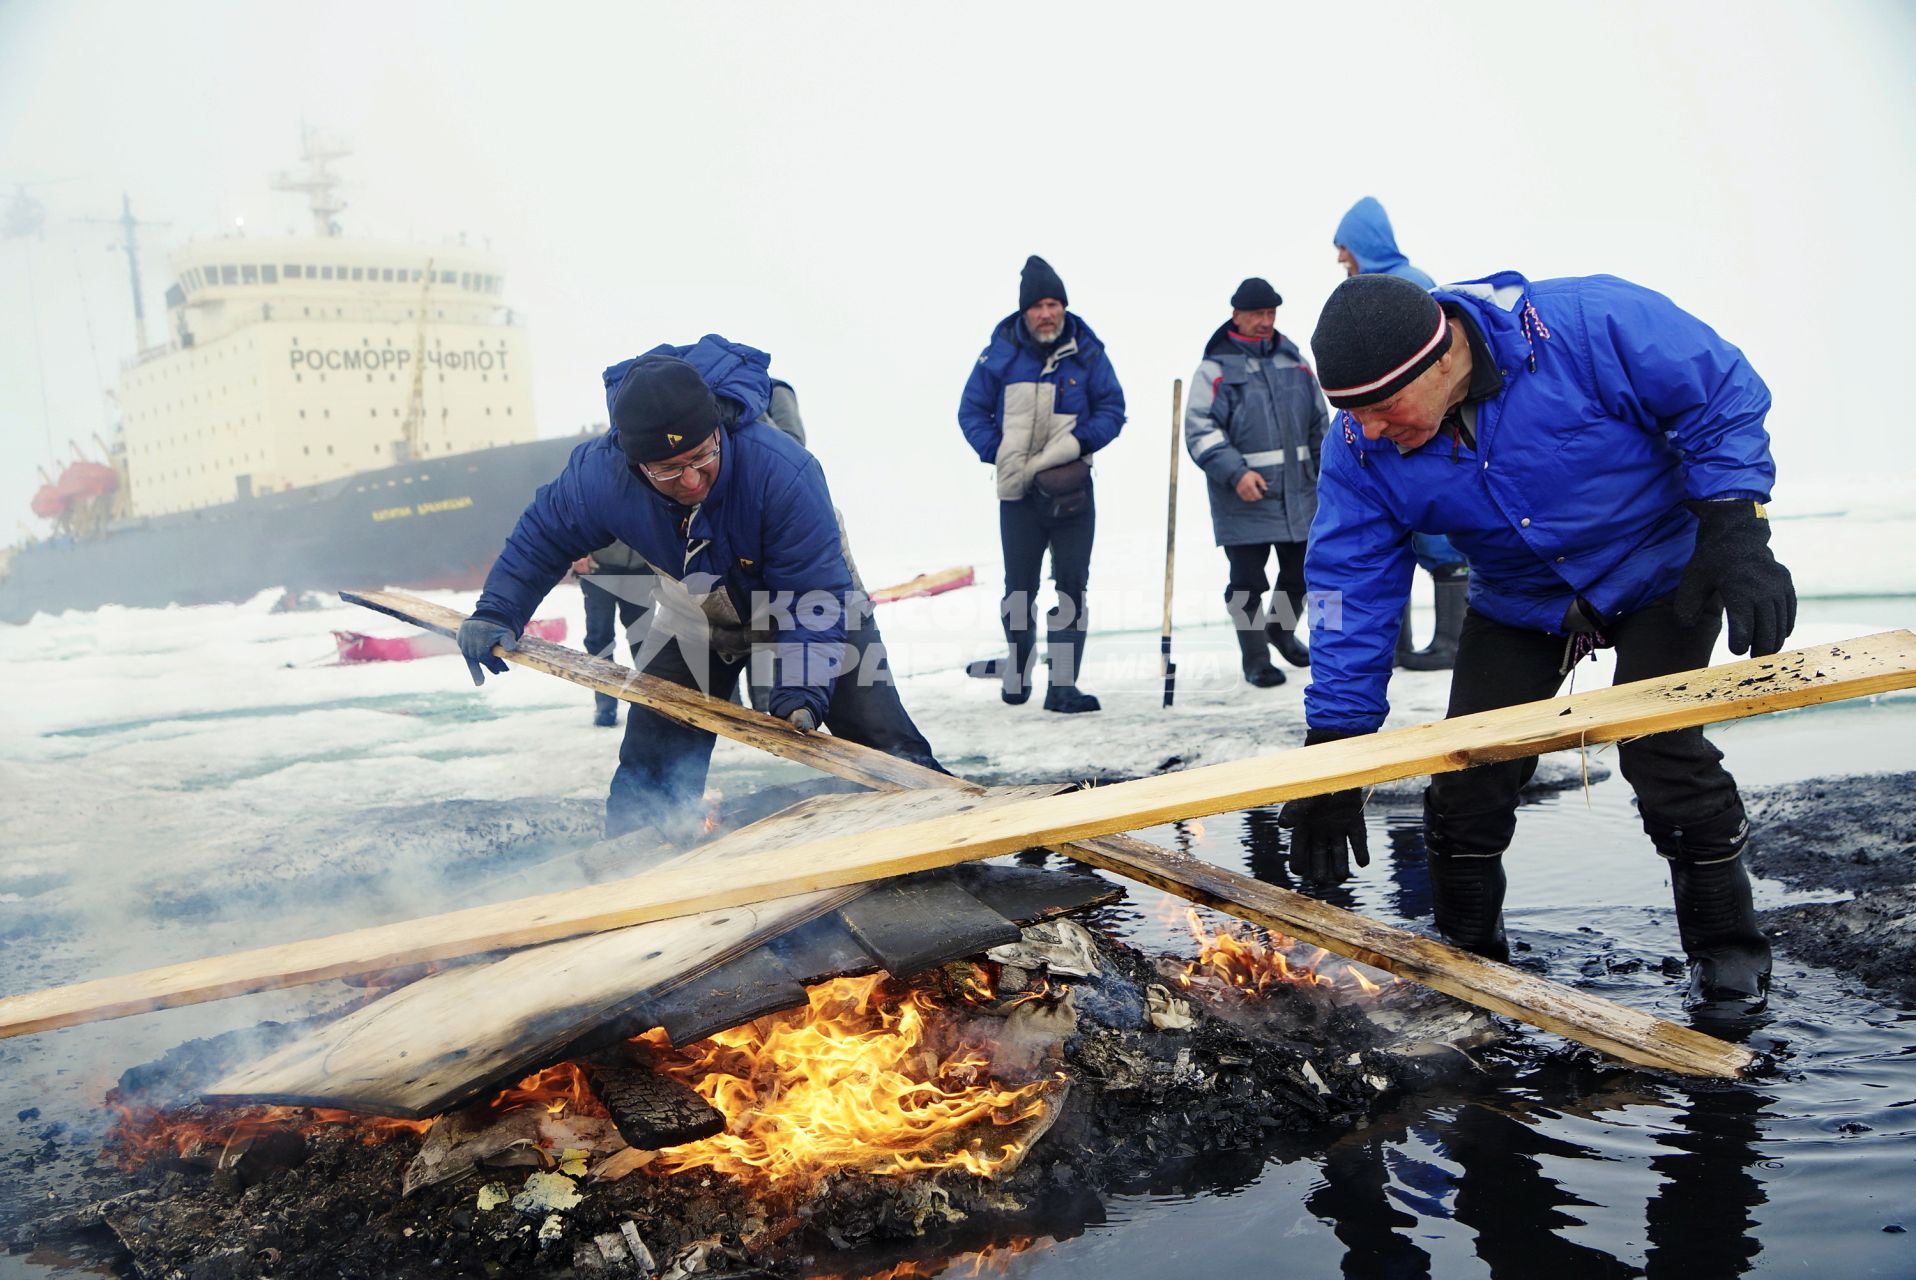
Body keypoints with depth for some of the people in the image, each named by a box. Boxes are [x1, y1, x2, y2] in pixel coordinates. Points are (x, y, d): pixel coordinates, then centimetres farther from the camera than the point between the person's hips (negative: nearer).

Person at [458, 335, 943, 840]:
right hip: (696, 622, 3)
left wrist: (799, 694, -44)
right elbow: (541, 538, -7)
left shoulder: (783, 471, -41)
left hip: (805, 602, -3)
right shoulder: (599, 475, -30)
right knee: (648, 767, 3)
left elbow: (813, 594, -35)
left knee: (887, 746, -7)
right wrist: (496, 614, -14)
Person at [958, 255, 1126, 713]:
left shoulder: (1087, 351, -1)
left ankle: (1063, 686, 0)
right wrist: (1000, 455, -11)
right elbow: (972, 412, 3)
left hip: (1073, 488, 0)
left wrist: (1075, 444, -16)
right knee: (1019, 587, 10)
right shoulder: (1000, 353, -2)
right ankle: (1017, 675, 27)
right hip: (1017, 490, 0)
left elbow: (1112, 409, 0)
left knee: (1072, 585, -3)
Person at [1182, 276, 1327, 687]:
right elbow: (1201, 431, -11)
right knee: (1248, 582, 0)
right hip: (1244, 498, -5)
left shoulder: (1293, 360, 12)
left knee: (1301, 570, 13)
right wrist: (1236, 473, -21)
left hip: (1299, 491, 5)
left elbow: (1319, 422, 20)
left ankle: (1281, 629, 39)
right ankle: (1256, 659, 14)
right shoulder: (1217, 367, -3)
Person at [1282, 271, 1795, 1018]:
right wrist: (1332, 758, -21)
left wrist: (1734, 531, -27)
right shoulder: (1360, 447, -21)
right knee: (1466, 780, -4)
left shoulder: (1589, 324, -32)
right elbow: (1349, 589, -19)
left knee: (1662, 753, -18)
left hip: (1661, 569, -3)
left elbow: (1722, 396, -19)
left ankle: (1727, 953, 6)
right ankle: (1466, 957, 19)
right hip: (1519, 604, 4)